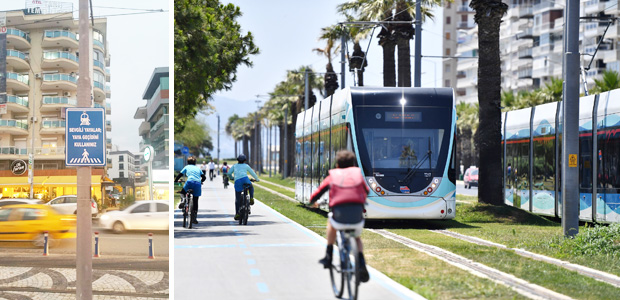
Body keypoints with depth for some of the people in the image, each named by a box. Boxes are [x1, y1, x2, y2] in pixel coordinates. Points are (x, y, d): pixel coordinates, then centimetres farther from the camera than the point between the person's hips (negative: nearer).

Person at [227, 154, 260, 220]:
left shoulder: (234, 166, 25)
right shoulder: (246, 166, 21)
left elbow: (229, 173, 17)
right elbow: (252, 173, 24)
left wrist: (231, 178, 38)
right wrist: (257, 179, 40)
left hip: (237, 182, 1)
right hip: (245, 179, -1)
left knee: (237, 199, 6)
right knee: (251, 187, 32)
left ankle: (237, 214, 2)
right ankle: (251, 198, 5)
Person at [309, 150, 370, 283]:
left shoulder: (332, 176, 16)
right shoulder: (358, 174, 21)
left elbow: (315, 196, 18)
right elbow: (366, 191, 39)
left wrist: (313, 201, 42)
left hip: (340, 218, -1)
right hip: (357, 217, 1)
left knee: (331, 220, 35)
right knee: (357, 238, 31)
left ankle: (328, 257, 32)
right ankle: (361, 263, 4)